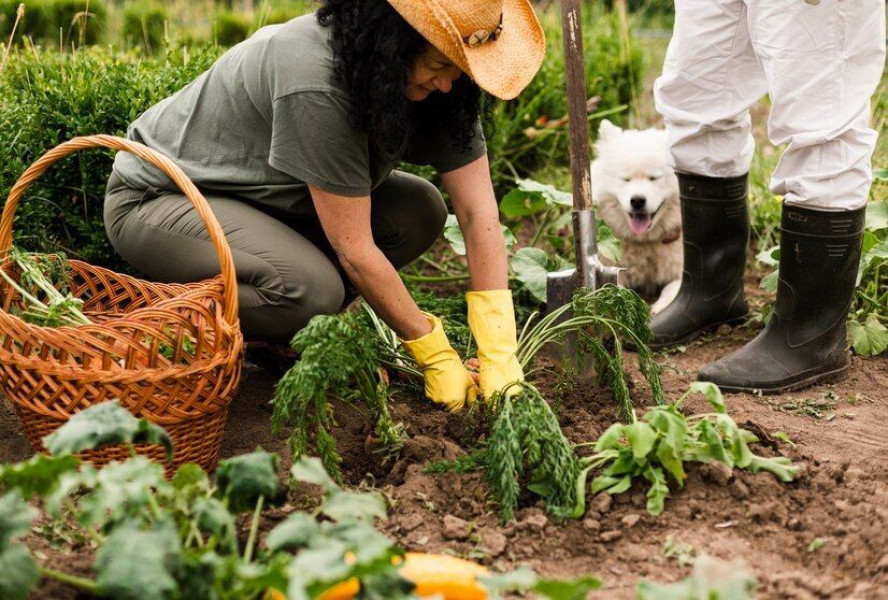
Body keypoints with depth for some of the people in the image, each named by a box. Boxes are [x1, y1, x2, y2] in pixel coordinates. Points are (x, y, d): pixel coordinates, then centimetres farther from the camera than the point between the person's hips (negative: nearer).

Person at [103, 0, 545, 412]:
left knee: (419, 212, -10)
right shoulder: (314, 83, -34)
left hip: (262, 195, 8)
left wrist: (500, 356, -19)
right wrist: (435, 354, -21)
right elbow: (354, 249, -29)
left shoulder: (436, 85, -12)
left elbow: (481, 213, -13)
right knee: (314, 290, -33)